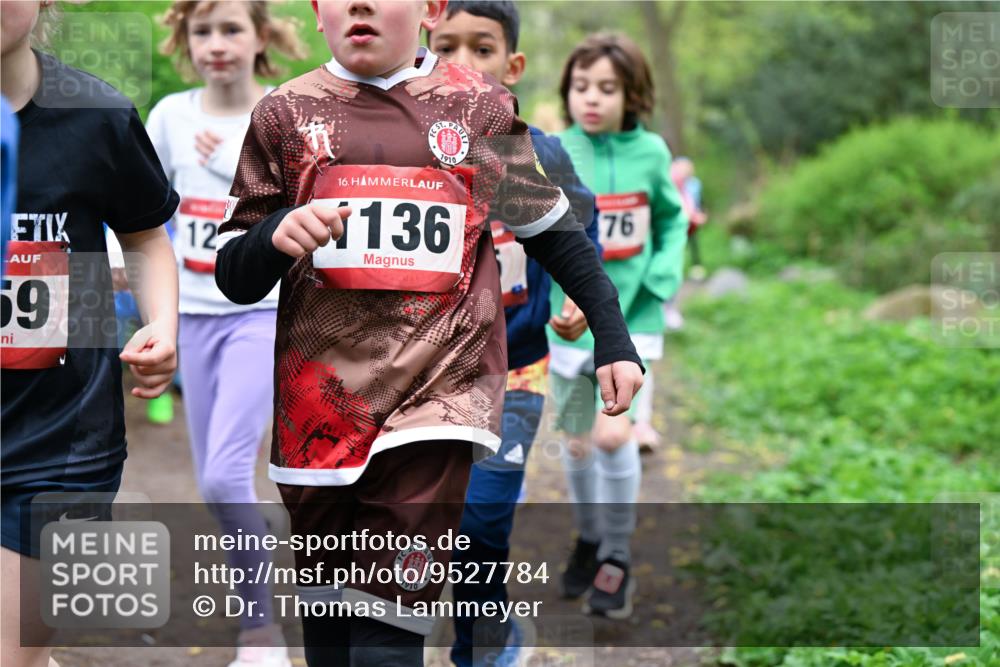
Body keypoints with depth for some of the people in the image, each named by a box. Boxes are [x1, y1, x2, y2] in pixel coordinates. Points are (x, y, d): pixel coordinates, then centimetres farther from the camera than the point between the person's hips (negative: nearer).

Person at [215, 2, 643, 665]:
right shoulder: (288, 113, 5)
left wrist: (613, 338, 12)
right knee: (326, 604, 13)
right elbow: (234, 278, 5)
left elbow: (553, 230, 16)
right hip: (320, 404, 2)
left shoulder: (481, 109, 4)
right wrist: (276, 237, -16)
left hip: (438, 388, -2)